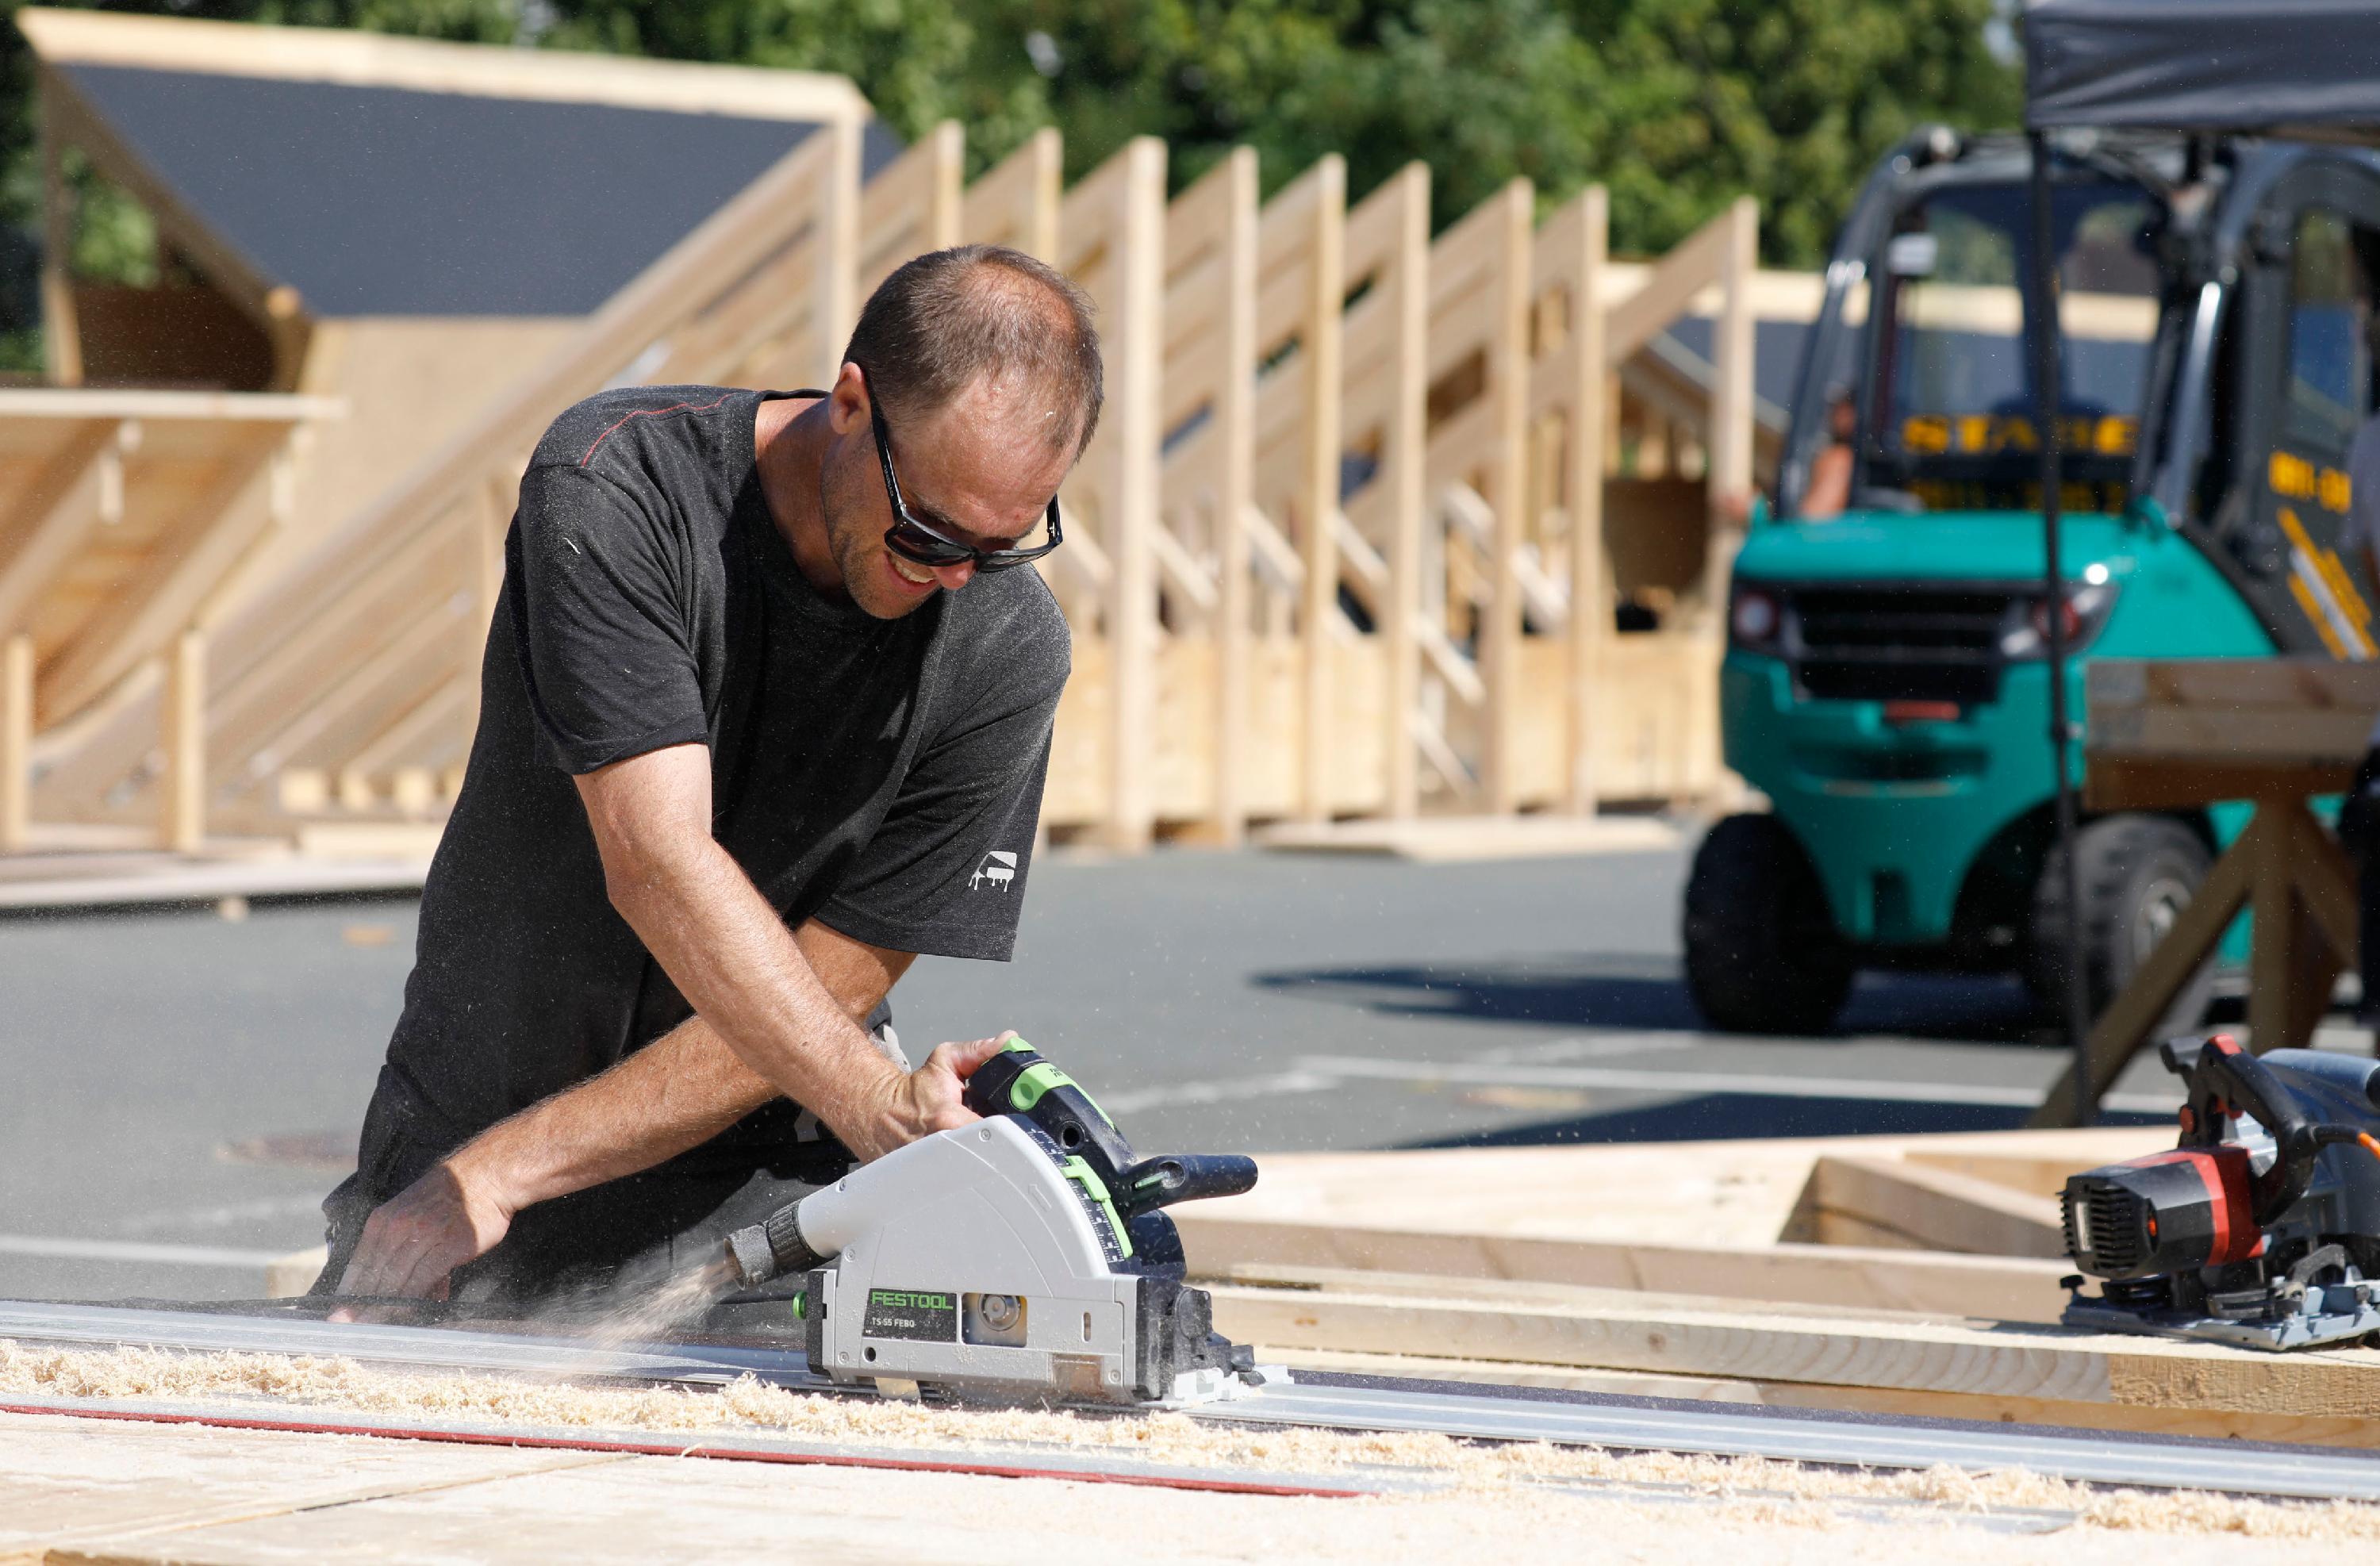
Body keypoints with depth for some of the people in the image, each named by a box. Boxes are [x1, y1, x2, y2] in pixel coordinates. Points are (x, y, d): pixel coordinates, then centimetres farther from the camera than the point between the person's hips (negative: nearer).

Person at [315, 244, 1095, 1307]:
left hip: (759, 1181, 1)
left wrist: (496, 1174, -20)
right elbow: (657, 861, -29)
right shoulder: (615, 485, -19)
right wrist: (879, 1105, -42)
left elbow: (826, 997, -14)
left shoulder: (1004, 649, -14)